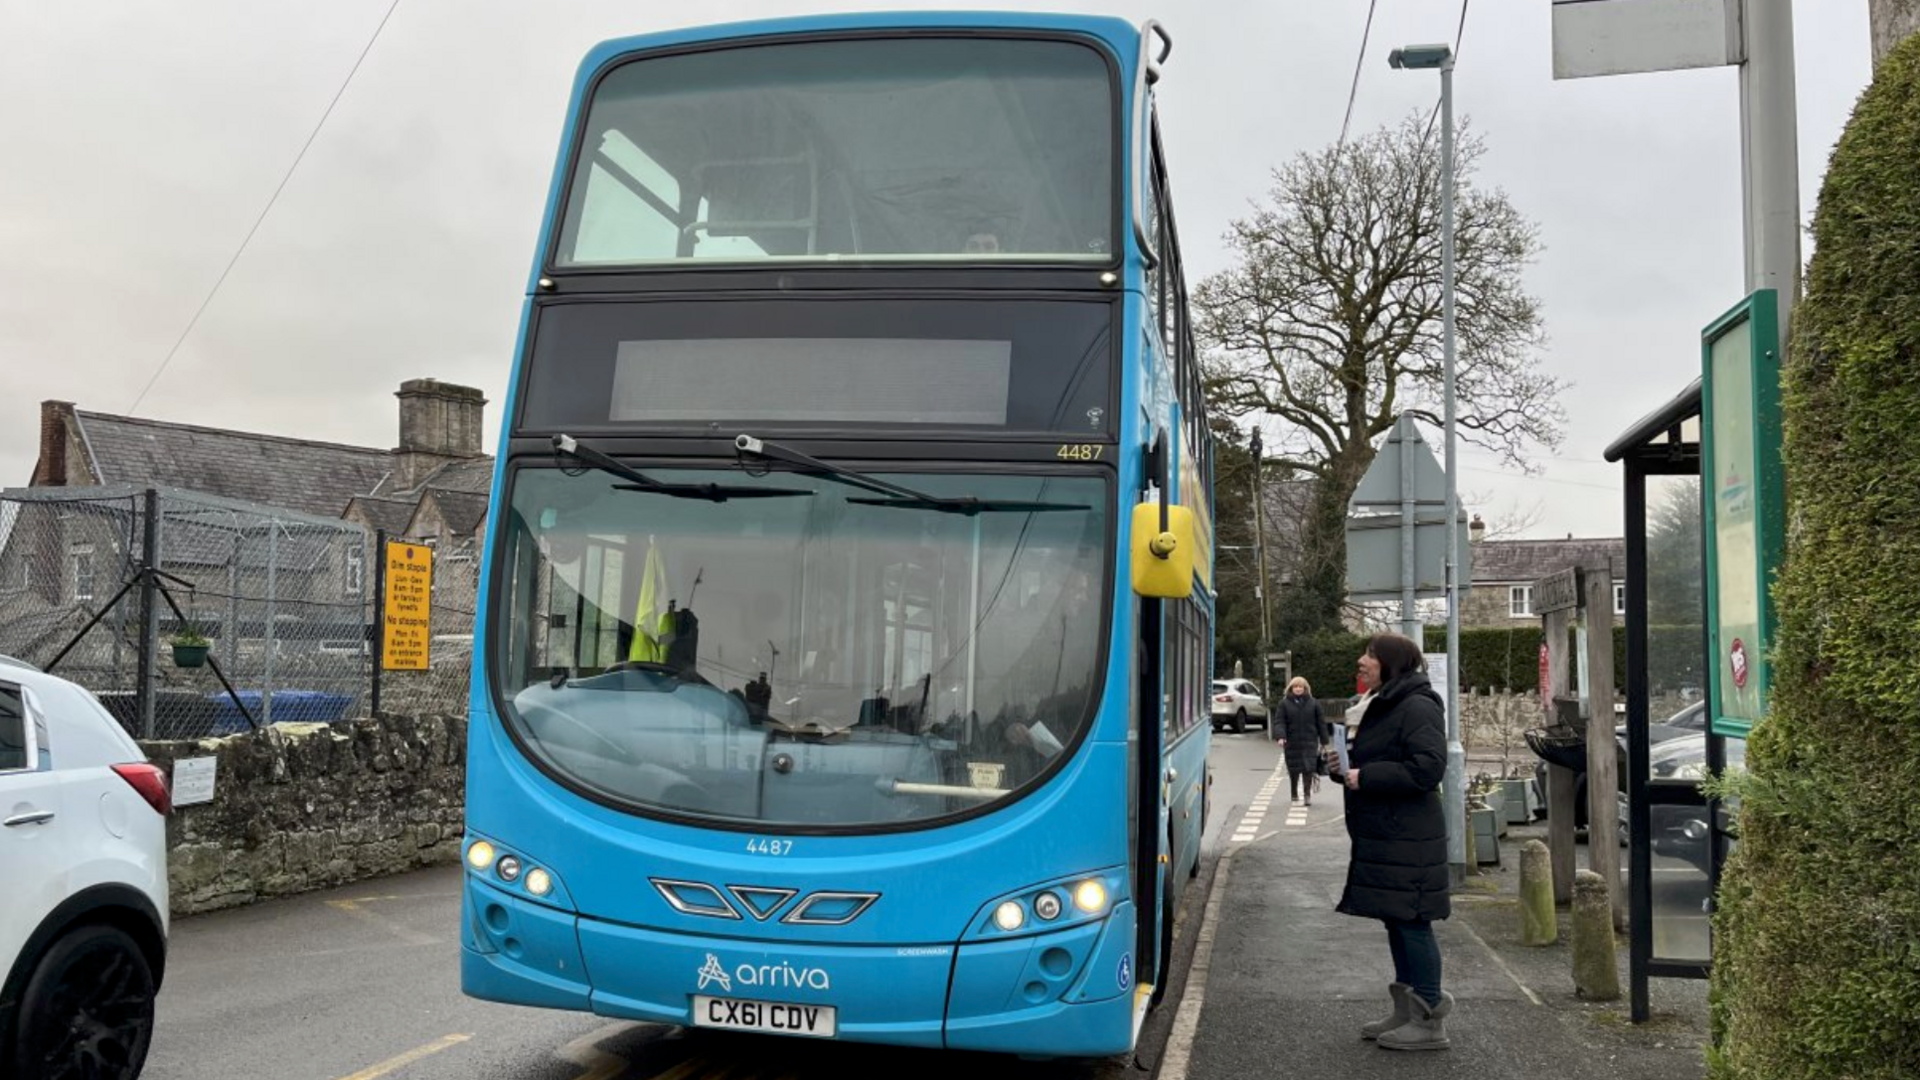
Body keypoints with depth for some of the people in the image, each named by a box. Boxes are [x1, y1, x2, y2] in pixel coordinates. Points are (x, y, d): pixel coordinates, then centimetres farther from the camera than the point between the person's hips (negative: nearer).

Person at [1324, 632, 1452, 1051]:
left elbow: (1427, 769, -24)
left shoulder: (1418, 708, -14)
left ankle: (1429, 1021, 2)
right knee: (1397, 922, 14)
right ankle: (1406, 1012, 23)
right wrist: (1343, 767, 7)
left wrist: (1365, 777, -20)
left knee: (1411, 922, -6)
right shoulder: (1384, 706, 17)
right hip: (1382, 835, 10)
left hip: (1407, 840, -10)